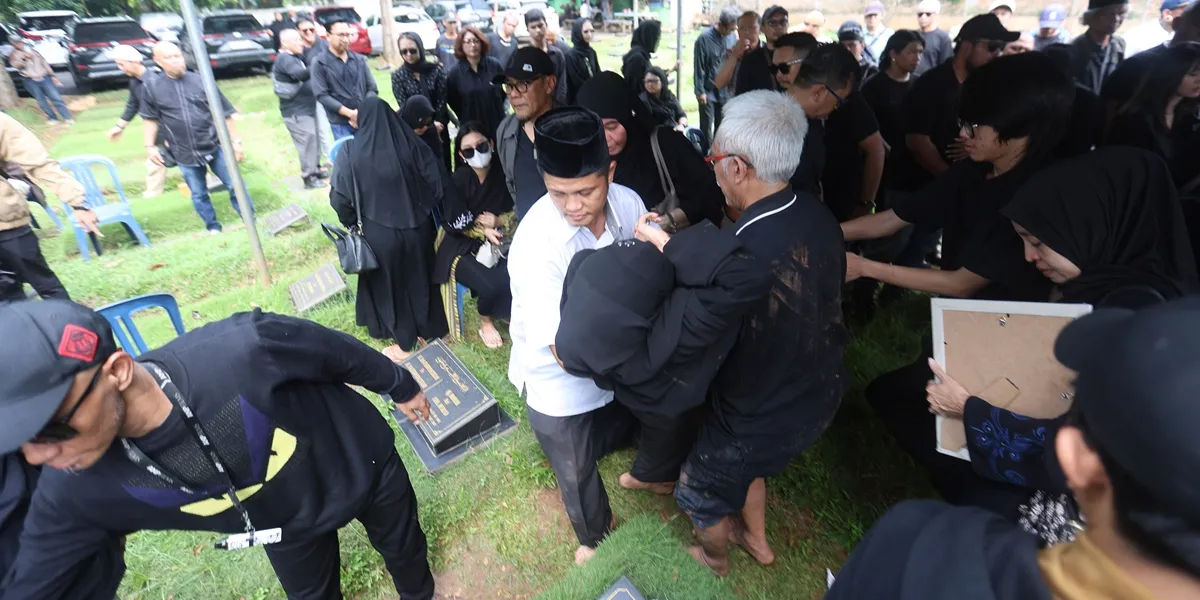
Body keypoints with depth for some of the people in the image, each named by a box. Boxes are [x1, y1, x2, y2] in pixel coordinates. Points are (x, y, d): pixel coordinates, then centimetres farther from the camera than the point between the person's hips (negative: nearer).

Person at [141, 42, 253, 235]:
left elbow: (225, 114, 3)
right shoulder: (151, 86, 3)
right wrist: (150, 146, 5)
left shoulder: (202, 81, 0)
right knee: (198, 195, 9)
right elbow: (150, 119, 11)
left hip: (215, 146, -1)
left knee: (235, 186, 0)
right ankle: (213, 228, 22)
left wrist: (235, 141, 0)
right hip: (185, 154, 1)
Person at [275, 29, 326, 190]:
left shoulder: (294, 57, 18)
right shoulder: (284, 59, -14)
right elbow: (300, 74, -32)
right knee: (307, 140, -13)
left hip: (307, 107, 10)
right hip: (296, 111, -10)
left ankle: (315, 169, 27)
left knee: (313, 139, 15)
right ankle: (309, 177, -9)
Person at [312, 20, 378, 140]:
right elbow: (321, 95, -6)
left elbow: (372, 88, 9)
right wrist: (349, 113, -14)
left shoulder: (359, 60, 10)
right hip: (340, 124, -3)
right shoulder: (319, 62, 0)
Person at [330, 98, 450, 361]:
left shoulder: (351, 151, -13)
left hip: (381, 233, -2)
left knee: (389, 286, 16)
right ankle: (430, 331, 39)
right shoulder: (412, 143, -9)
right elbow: (439, 185, -7)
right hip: (418, 227, 2)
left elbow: (340, 199, -12)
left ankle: (404, 345, 30)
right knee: (420, 280, 22)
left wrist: (352, 222, 8)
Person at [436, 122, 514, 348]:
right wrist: (483, 231, -17)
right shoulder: (458, 180, -13)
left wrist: (499, 221, -15)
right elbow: (451, 224, -7)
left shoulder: (503, 172, -7)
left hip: (497, 241, 3)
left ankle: (515, 312, 10)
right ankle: (485, 323, 7)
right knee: (492, 285, -27)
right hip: (462, 247, -2)